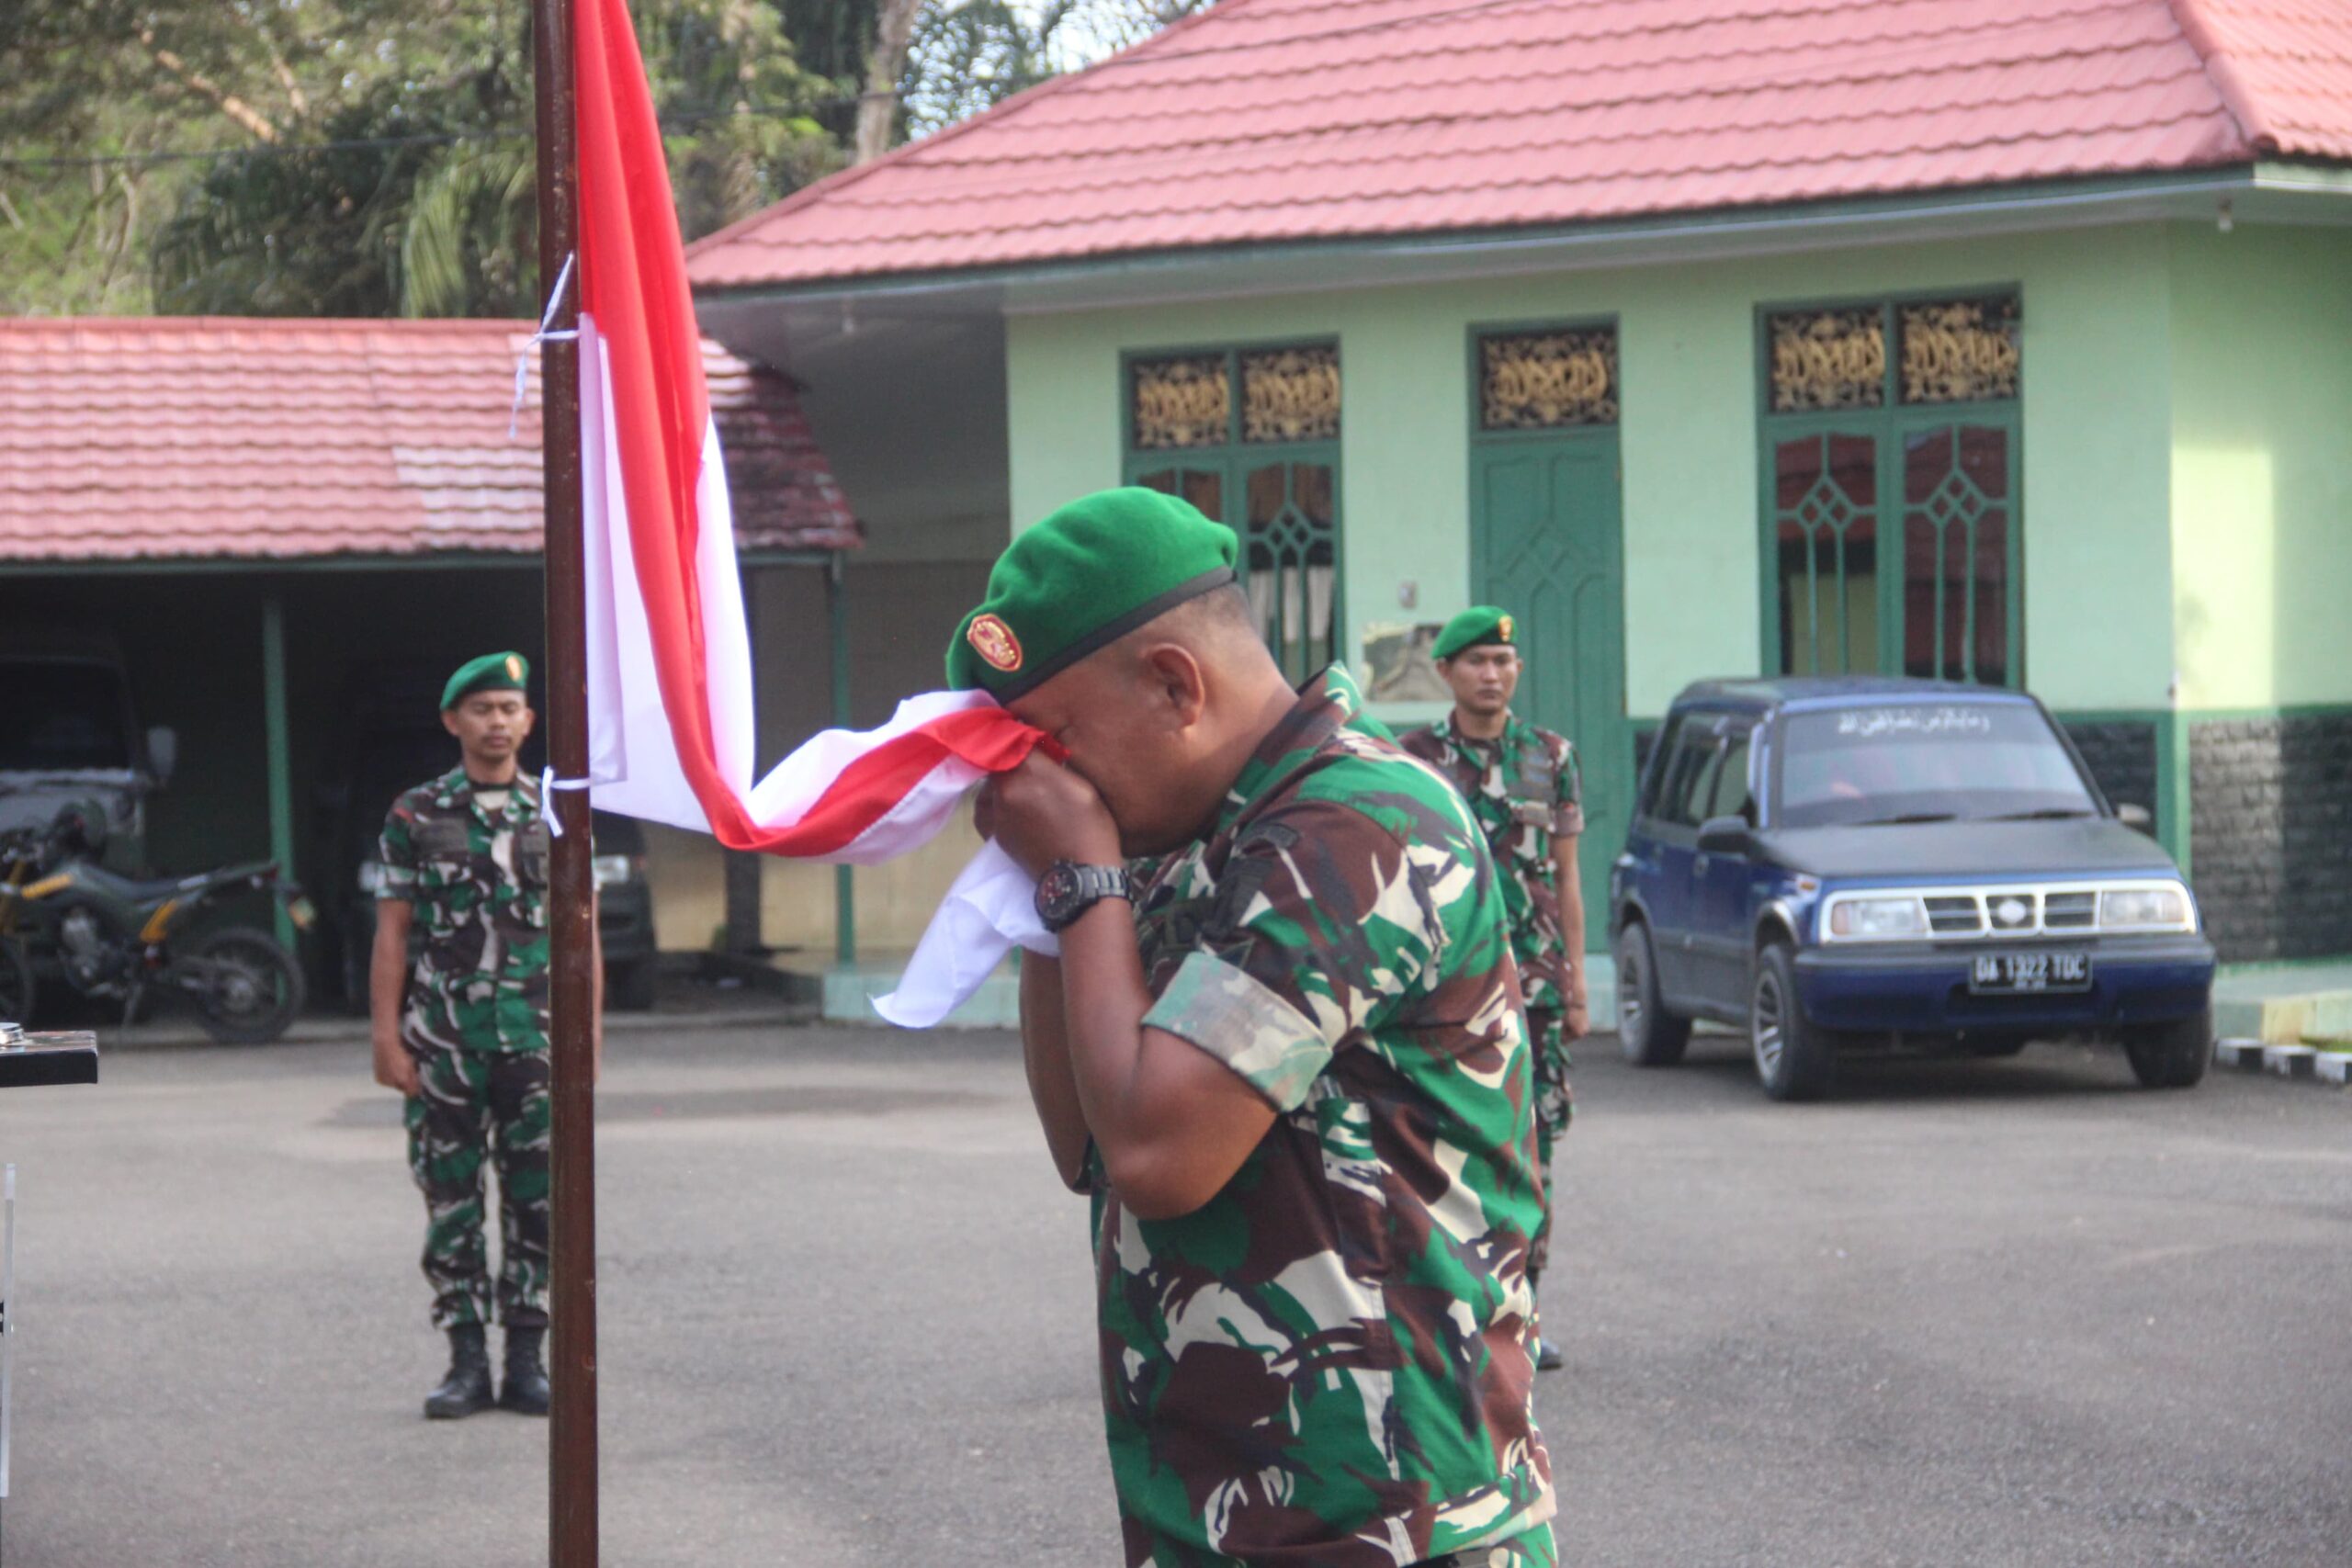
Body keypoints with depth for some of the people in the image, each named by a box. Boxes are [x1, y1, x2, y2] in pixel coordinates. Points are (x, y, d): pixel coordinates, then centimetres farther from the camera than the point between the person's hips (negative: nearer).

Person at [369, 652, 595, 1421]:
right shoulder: (416, 817, 3)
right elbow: (392, 934, 2)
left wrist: (589, 1033, 0)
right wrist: (387, 1039, -5)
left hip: (536, 1040, 1)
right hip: (445, 1045, -1)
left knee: (536, 1203, 1)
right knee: (451, 1205, 2)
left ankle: (525, 1361, 9)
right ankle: (466, 1362, 9)